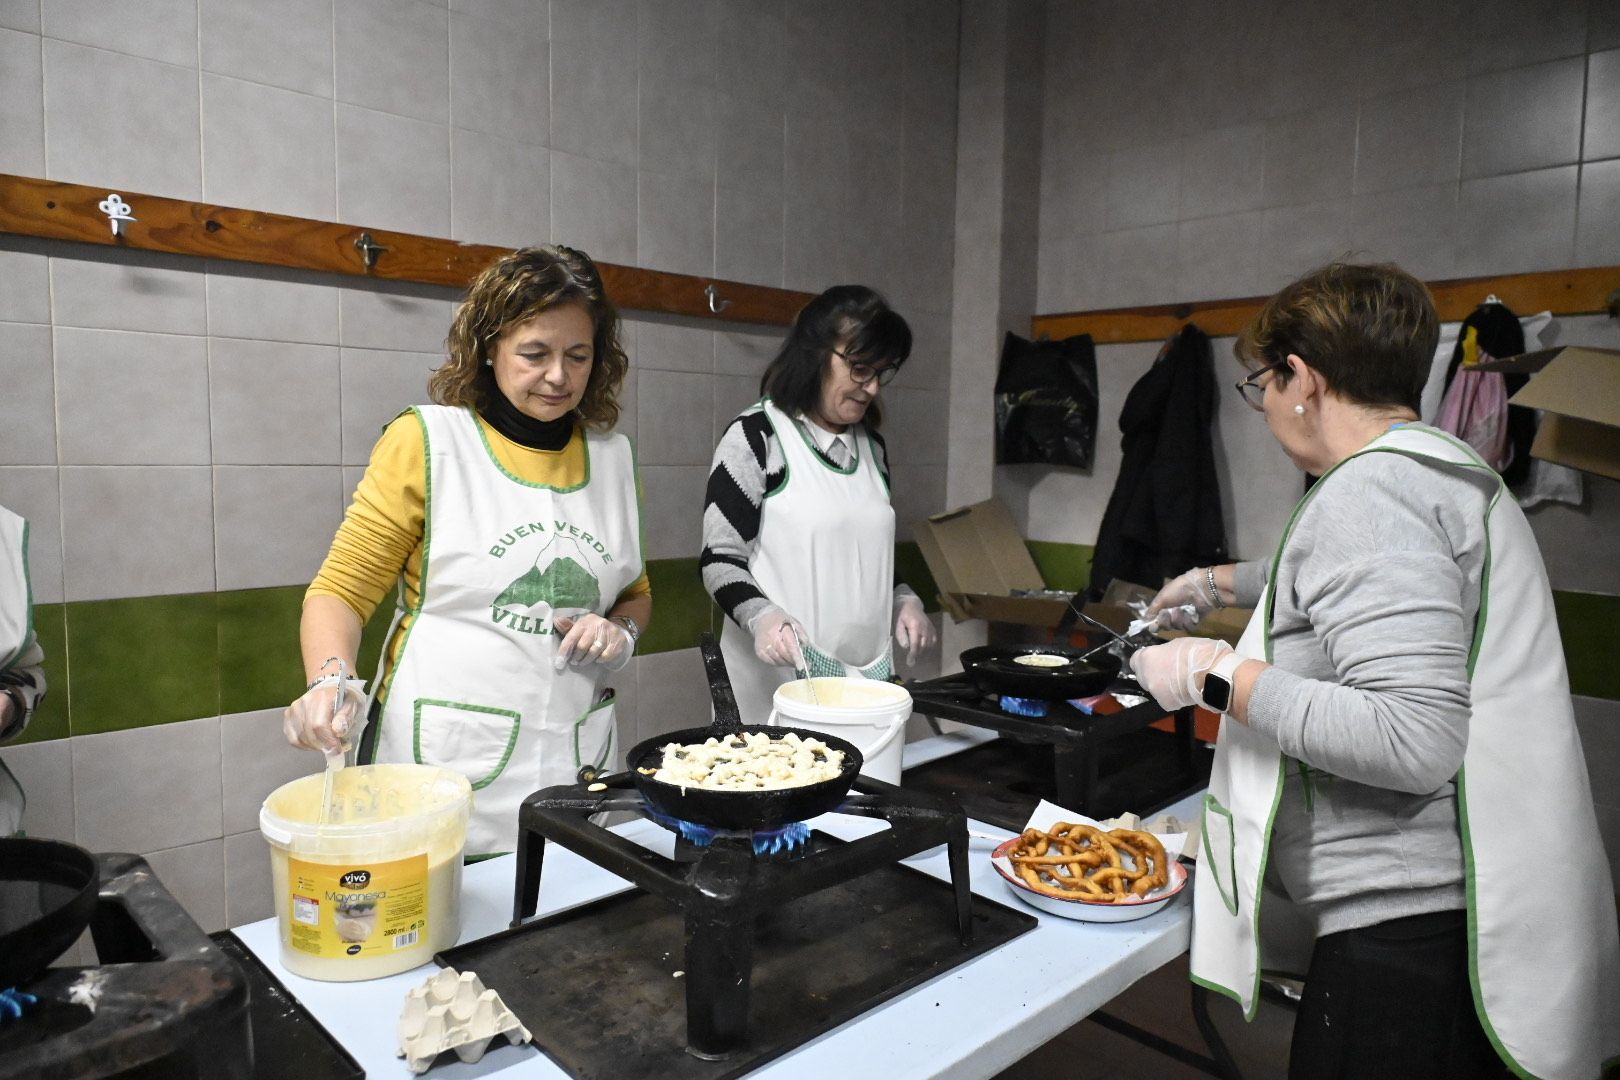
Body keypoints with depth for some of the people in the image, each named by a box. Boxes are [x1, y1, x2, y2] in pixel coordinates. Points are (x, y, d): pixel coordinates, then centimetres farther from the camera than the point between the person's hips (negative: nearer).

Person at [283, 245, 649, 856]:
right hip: (445, 763, -3)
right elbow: (343, 590, -3)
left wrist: (622, 631, -2)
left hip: (576, 760, 4)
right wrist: (330, 681, -21)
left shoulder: (611, 453, 7)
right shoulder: (427, 440, -5)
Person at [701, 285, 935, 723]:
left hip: (868, 669, 6)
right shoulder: (756, 437, -7)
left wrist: (903, 601, 6)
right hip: (784, 674, -5)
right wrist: (761, 616, -24)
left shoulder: (871, 445, 13)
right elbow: (720, 558, -7)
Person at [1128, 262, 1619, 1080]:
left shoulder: (1370, 495, -19)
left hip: (1405, 918, -10)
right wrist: (1220, 582, 45)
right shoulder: (1443, 469, 13)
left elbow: (1415, 743, -28)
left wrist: (1218, 675, -19)